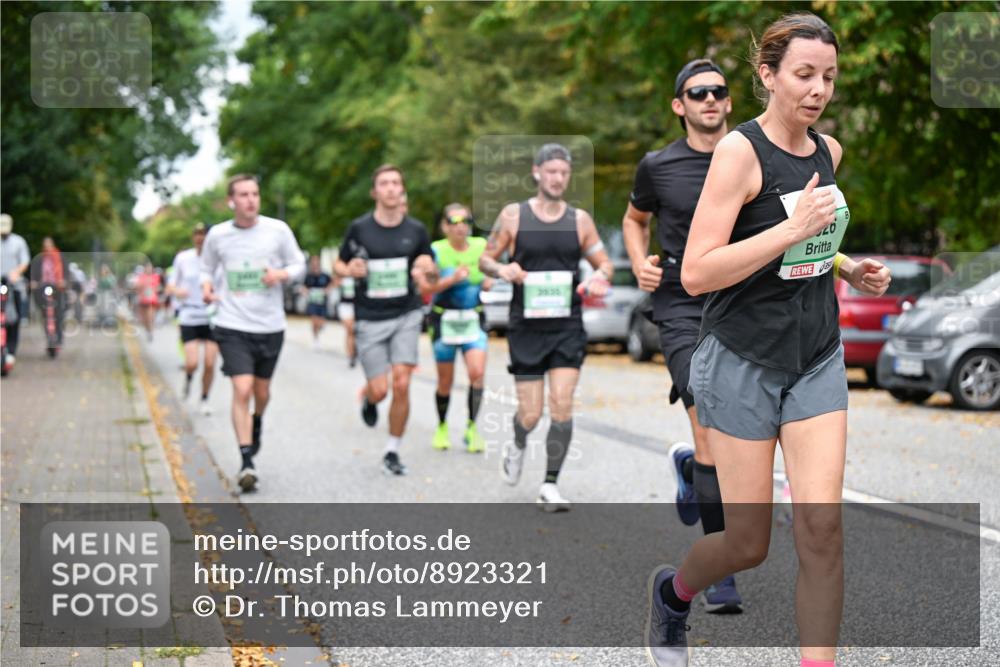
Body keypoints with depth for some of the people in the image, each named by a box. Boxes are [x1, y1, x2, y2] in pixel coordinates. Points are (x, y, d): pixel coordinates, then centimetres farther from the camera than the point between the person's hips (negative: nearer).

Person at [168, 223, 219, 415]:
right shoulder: (182, 258, -1)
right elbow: (170, 287, 4)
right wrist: (177, 291, -19)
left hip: (212, 318, 0)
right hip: (189, 318, 0)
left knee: (209, 363, -5)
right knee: (192, 363, -13)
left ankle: (204, 400, 18)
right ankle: (188, 378, 23)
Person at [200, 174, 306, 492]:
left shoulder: (278, 230, -3)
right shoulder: (217, 235, -1)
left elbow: (299, 265, 6)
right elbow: (207, 268, 14)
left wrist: (281, 274, -15)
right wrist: (206, 286, -6)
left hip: (270, 325, 2)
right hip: (233, 325, -1)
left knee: (261, 391, 15)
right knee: (242, 390, -15)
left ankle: (257, 422, 51)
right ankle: (246, 461, -10)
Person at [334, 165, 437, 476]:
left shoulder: (416, 230, 1)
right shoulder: (359, 228, -3)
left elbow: (431, 268, 14)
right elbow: (339, 264, 8)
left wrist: (426, 268, -9)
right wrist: (350, 270, -14)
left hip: (406, 316, 1)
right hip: (369, 319, -1)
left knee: (401, 385, -9)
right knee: (380, 390, -5)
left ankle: (392, 451, 8)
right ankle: (367, 397, 35)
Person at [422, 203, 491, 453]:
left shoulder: (481, 247, 3)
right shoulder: (436, 250, -6)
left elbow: (490, 275, 18)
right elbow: (428, 287, -14)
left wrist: (489, 283, -5)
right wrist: (453, 278, -28)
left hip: (474, 320, 2)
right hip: (444, 320, -2)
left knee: (477, 372, -17)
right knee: (445, 381, 6)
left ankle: (471, 428, -5)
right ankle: (442, 428, 28)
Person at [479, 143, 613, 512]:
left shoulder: (580, 219, 4)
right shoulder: (513, 215, 0)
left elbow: (605, 264, 12)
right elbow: (485, 259, 7)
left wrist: (600, 277, -12)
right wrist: (502, 270, -15)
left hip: (567, 328, 1)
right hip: (526, 327, -1)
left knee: (562, 406, -10)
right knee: (530, 414, 0)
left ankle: (550, 486, 1)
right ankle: (517, 448, 36)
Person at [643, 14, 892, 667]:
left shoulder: (829, 151, 7)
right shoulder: (740, 150, -14)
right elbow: (696, 273, -22)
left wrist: (850, 269, 7)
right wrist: (793, 228, -26)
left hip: (817, 360, 5)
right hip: (744, 362, -5)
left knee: (822, 529, -6)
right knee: (749, 543, 3)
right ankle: (673, 589, 36)